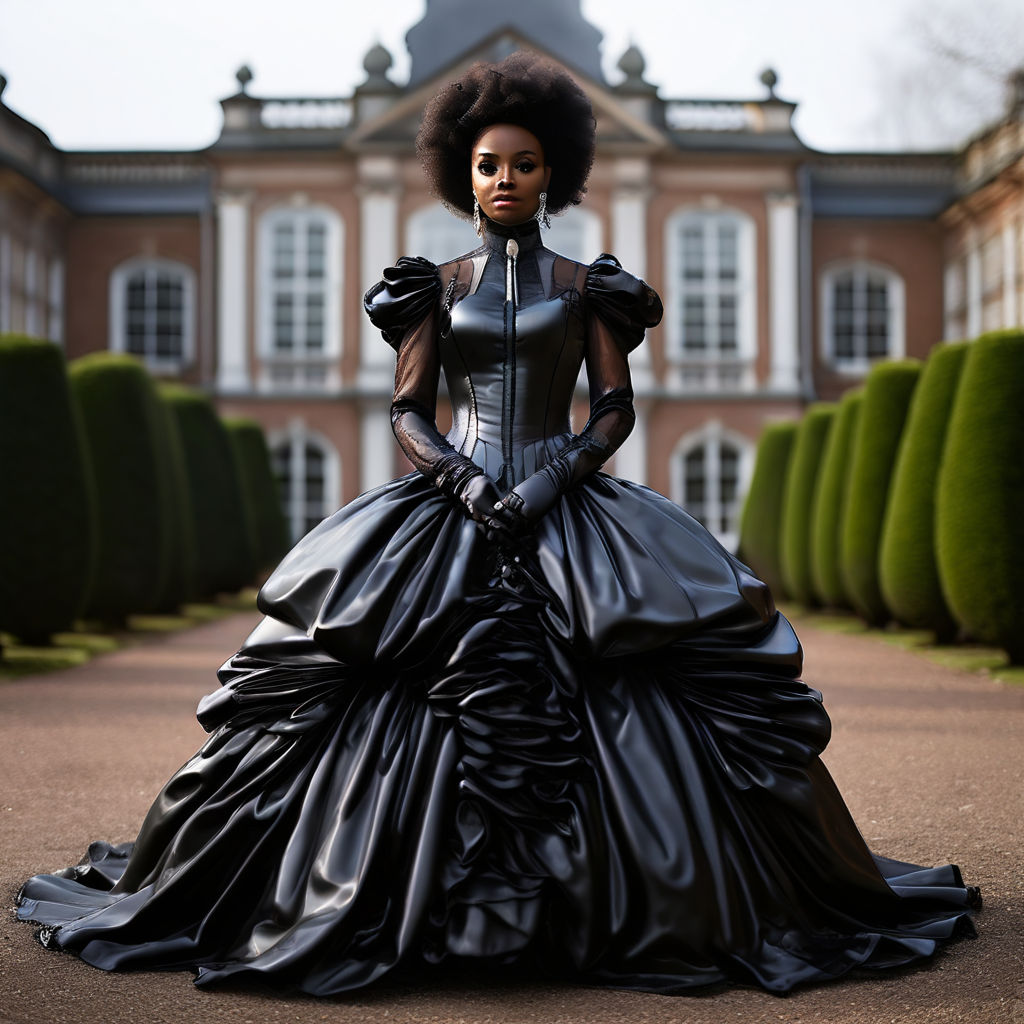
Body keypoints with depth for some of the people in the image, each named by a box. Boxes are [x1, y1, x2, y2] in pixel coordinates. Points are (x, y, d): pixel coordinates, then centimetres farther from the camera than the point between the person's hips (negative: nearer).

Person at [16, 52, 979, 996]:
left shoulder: (586, 287, 9)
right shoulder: (436, 286, 11)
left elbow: (615, 411, 4)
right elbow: (407, 411, 7)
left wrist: (552, 482, -12)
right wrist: (458, 476, -11)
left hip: (567, 510, 0)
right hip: (451, 508, 1)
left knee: (588, 705, -14)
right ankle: (432, 905, -3)